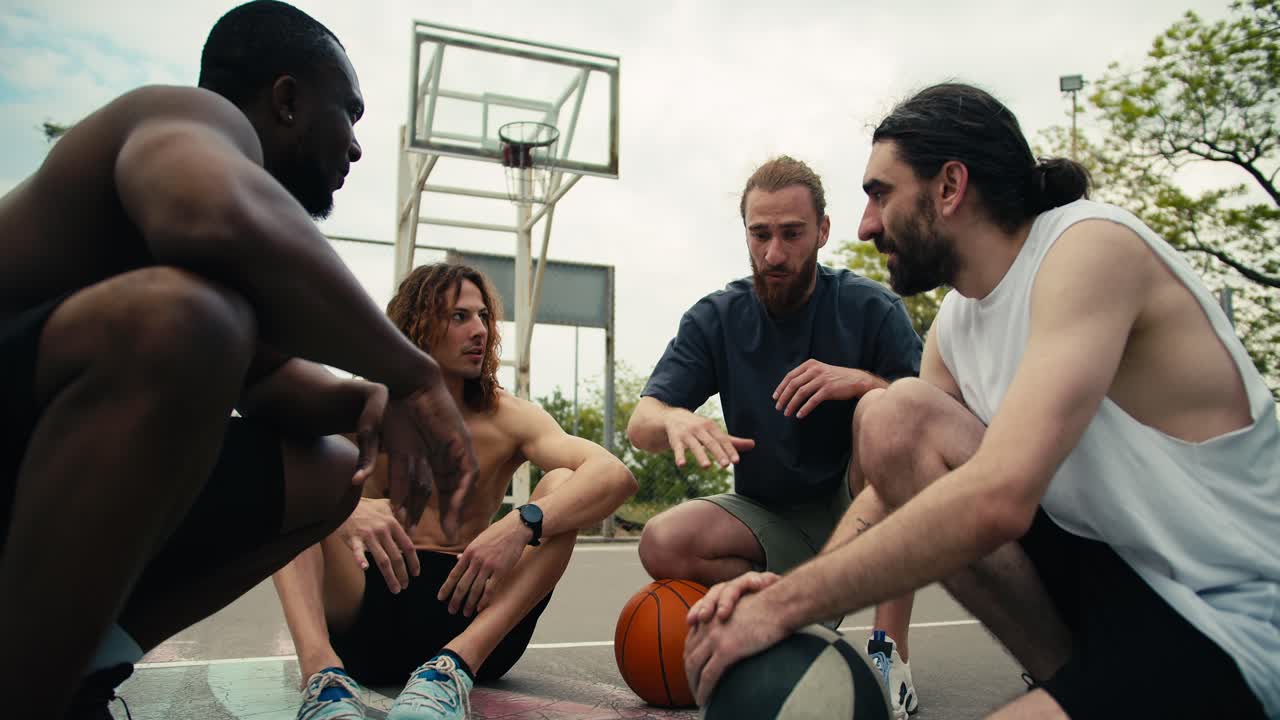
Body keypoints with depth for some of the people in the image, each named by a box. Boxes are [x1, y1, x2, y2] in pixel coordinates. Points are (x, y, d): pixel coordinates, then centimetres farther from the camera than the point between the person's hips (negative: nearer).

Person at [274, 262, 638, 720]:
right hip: (365, 612, 0)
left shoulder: (507, 419, 0)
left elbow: (615, 475, -16)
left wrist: (523, 523, -34)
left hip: (465, 609, 0)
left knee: (562, 485, -19)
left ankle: (455, 665, -37)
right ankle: (322, 668, -38)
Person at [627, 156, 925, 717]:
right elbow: (640, 424, -12)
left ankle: (893, 652, -27)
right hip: (767, 517, 2)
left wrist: (862, 382, -34)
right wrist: (675, 420, -36)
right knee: (663, 546, -25)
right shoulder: (715, 319, -4)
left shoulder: (871, 308, -8)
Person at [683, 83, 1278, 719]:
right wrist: (792, 589, -13)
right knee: (890, 418, -9)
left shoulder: (1092, 245, -20)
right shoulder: (954, 324, 4)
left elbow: (996, 499, -32)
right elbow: (896, 480, 5)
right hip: (1107, 564, 7)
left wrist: (787, 603, -27)